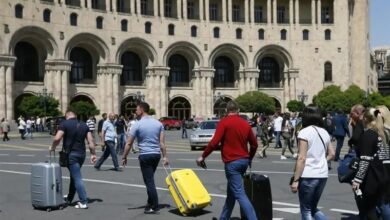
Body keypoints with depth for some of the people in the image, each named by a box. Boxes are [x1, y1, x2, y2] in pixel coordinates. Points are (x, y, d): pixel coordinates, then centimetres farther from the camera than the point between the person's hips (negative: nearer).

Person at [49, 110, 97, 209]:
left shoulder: (64, 124, -6)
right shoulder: (84, 125, 9)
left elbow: (57, 138, -17)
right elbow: (91, 140, 3)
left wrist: (52, 147, 1)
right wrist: (93, 154, 6)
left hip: (71, 154, -6)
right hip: (82, 154, 6)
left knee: (77, 178, -6)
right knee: (74, 176, 20)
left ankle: (84, 202, -9)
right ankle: (69, 198, 34)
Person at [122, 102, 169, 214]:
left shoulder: (137, 125, -7)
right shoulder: (158, 123, 6)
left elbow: (129, 143, -5)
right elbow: (162, 142, 2)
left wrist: (124, 157, 4)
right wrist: (164, 156, 4)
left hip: (145, 155, -5)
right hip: (157, 154, 5)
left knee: (149, 181, -1)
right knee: (150, 179, 20)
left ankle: (154, 207, 0)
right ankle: (150, 203, 25)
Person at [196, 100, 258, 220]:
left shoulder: (224, 122, -8)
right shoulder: (245, 123, 9)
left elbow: (214, 142, -17)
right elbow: (254, 144, 13)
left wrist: (203, 156, -6)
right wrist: (249, 159, 29)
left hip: (232, 162, -7)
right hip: (244, 161, 7)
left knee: (239, 194, -8)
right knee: (231, 192, 18)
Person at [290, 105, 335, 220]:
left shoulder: (304, 132, -11)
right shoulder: (324, 132, 10)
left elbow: (302, 158, -16)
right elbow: (331, 154, 16)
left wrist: (295, 180, -13)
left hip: (308, 176, -7)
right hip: (322, 175, 7)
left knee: (306, 210, 7)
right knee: (313, 208, 21)